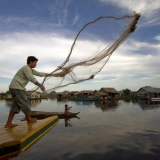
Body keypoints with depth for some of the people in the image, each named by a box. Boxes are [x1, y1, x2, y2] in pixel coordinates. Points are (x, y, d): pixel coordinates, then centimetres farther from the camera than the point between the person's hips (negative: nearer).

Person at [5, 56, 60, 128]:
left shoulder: (31, 70, 19)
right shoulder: (26, 68, -11)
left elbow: (40, 74, 19)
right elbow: (31, 78, -18)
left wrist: (52, 75, 19)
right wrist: (40, 85, -11)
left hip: (15, 88, 10)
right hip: (17, 88, -10)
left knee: (16, 105, 9)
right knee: (25, 103, -1)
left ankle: (8, 123, 10)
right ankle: (29, 119, 13)